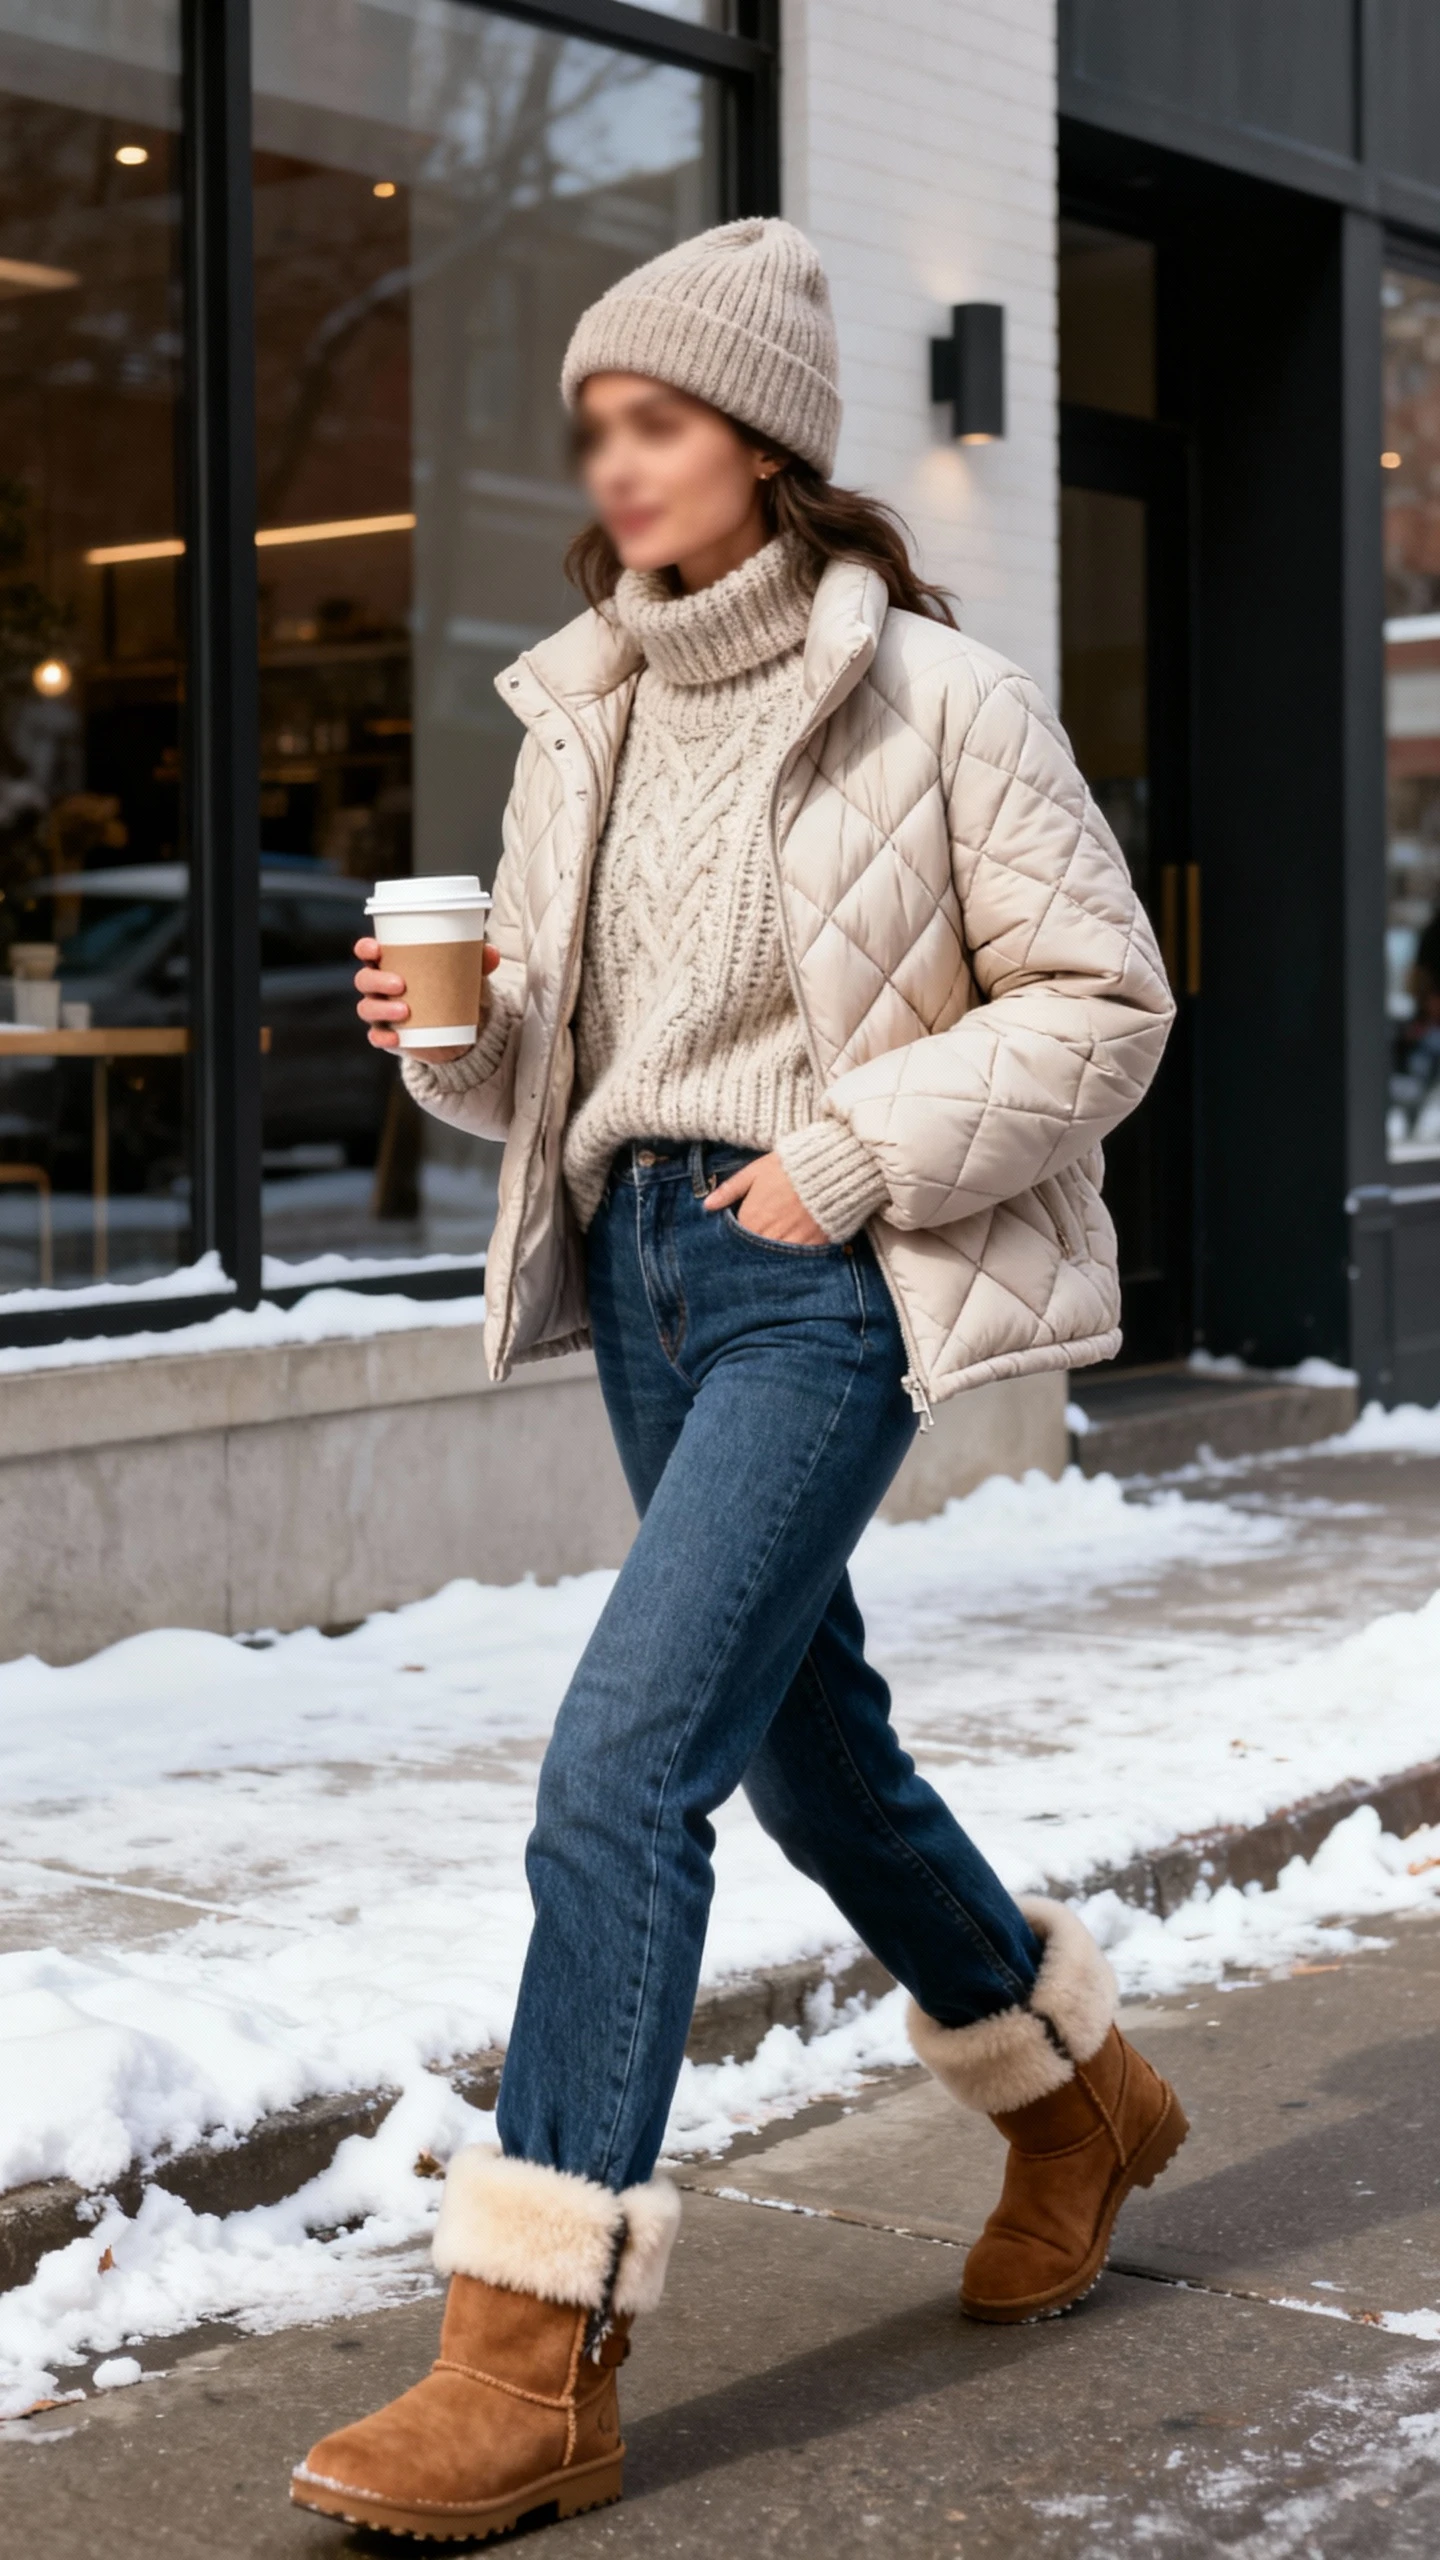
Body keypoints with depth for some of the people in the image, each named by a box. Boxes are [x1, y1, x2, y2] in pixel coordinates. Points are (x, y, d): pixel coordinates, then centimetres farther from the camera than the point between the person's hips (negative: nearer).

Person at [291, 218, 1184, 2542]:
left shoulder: (930, 697, -8)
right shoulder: (579, 713, 10)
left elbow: (1103, 999, -5)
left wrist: (859, 1149, -15)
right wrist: (458, 1032, -6)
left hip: (826, 1281, -7)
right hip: (638, 1258, 8)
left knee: (621, 1768, -17)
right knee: (809, 1750, 18)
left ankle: (540, 2358, -10)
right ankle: (1081, 2098, 42)